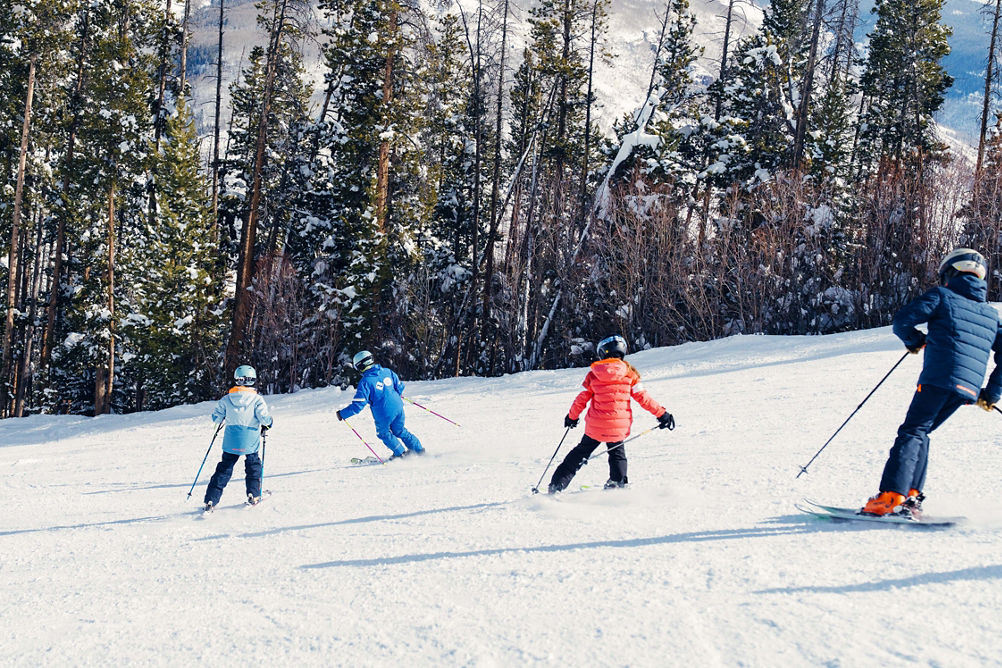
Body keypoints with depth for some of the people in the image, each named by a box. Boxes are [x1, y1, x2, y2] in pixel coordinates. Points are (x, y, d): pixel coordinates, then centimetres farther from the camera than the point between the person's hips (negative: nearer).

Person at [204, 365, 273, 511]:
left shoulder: (226, 399, -1)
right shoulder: (257, 399, -8)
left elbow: (216, 418, 4)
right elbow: (264, 418, -13)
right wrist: (269, 423, 9)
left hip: (230, 442, 2)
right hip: (250, 443, -2)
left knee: (224, 468, 10)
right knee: (253, 466, 22)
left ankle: (211, 500, 4)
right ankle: (253, 494, 14)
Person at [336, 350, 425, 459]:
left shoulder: (365, 382, -17)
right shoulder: (387, 372, 0)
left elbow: (358, 404, -18)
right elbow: (399, 387, 9)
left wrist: (342, 414, -8)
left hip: (383, 414, -6)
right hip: (397, 407, 6)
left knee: (383, 433, 22)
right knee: (400, 431, 26)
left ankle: (400, 453, 27)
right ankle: (419, 449, 30)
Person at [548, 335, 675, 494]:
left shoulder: (594, 373, -2)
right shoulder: (629, 372, -4)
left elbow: (582, 399, 4)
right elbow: (642, 397, -4)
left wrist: (572, 417, 19)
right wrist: (662, 414, 3)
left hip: (595, 426, 1)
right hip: (619, 427, -1)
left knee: (581, 452, 18)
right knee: (617, 453, 26)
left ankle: (556, 486, 19)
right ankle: (618, 483, 22)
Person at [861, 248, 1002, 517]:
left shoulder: (942, 296, 7)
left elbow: (903, 319, -2)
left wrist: (915, 340, 18)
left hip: (939, 379, -6)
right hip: (969, 389, 6)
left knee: (911, 432, -7)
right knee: (920, 433, 16)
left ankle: (891, 496, -21)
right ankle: (911, 495, 6)